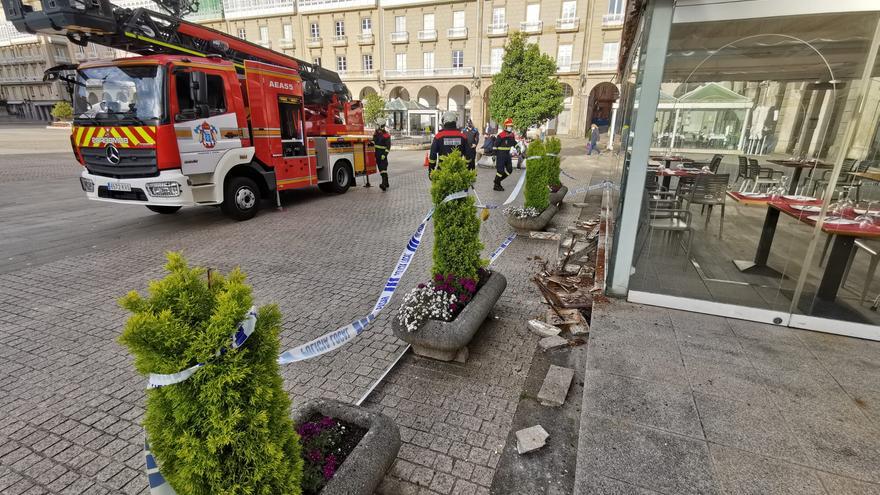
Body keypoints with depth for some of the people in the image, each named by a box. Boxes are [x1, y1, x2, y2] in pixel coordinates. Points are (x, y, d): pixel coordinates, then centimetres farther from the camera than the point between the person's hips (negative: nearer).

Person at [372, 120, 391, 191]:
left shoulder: (386, 135, -11)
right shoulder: (376, 133, 11)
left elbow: (388, 146, -14)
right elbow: (373, 141, 23)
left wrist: (385, 154, -22)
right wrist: (372, 143, 0)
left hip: (382, 154, -8)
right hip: (377, 154, 8)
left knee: (383, 169, -18)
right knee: (380, 169, 11)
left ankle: (384, 184, -28)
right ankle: (386, 185, 19)